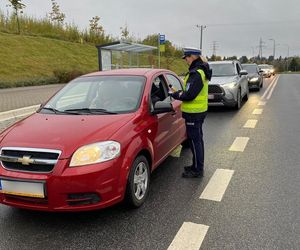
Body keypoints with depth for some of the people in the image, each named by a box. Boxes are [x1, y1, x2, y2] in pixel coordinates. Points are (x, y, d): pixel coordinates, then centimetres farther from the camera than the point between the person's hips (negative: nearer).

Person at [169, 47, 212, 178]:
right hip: (199, 110, 11)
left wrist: (174, 94, -12)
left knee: (194, 140, -1)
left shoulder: (196, 73, -21)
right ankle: (198, 165, 33)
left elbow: (189, 95, -26)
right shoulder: (201, 70, 11)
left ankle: (197, 170, 10)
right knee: (197, 139, 19)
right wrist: (178, 92, 4)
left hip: (194, 113, -10)